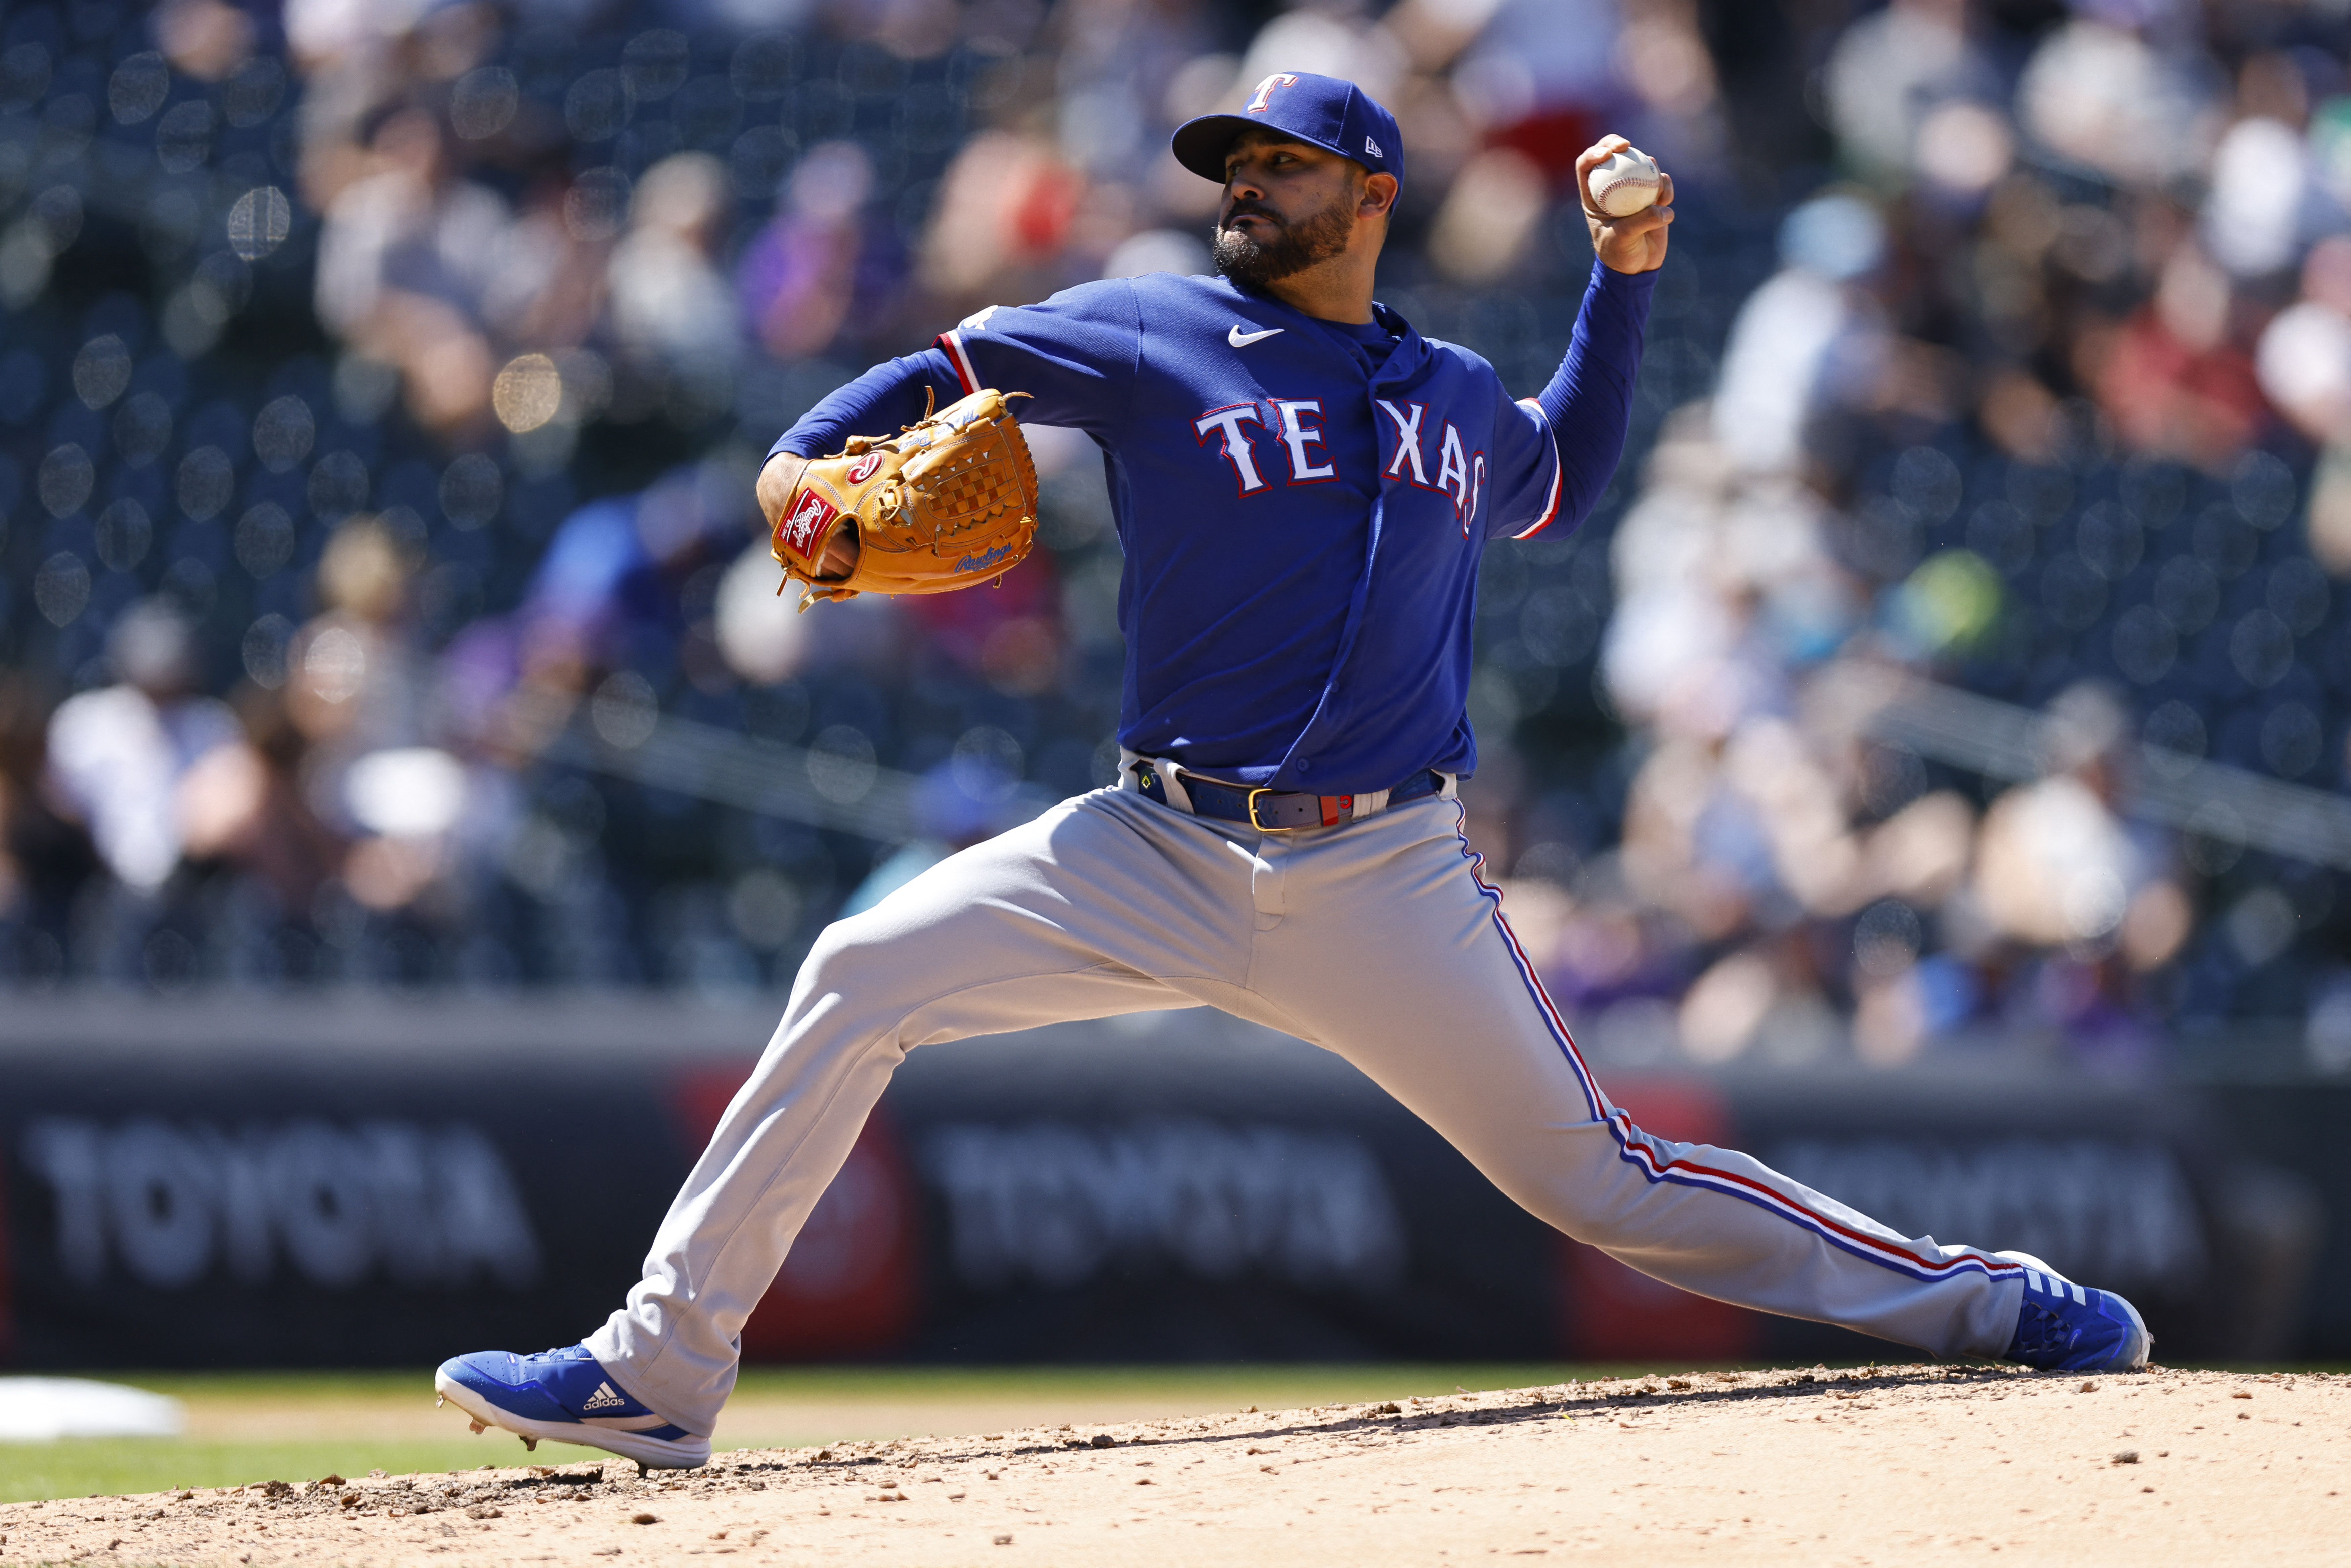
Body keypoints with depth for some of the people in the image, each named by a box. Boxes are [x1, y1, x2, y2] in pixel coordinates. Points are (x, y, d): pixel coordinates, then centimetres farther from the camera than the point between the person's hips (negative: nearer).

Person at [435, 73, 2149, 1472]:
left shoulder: (1464, 399, 13)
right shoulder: (1155, 337, 3)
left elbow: (1560, 482, 35)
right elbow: (944, 371, 7)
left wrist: (1625, 278, 23)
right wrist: (803, 463, -13)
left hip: (1390, 887, 0)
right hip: (1168, 855, 0)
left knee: (1597, 1180, -3)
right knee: (860, 979, -16)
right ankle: (660, 1373, -10)